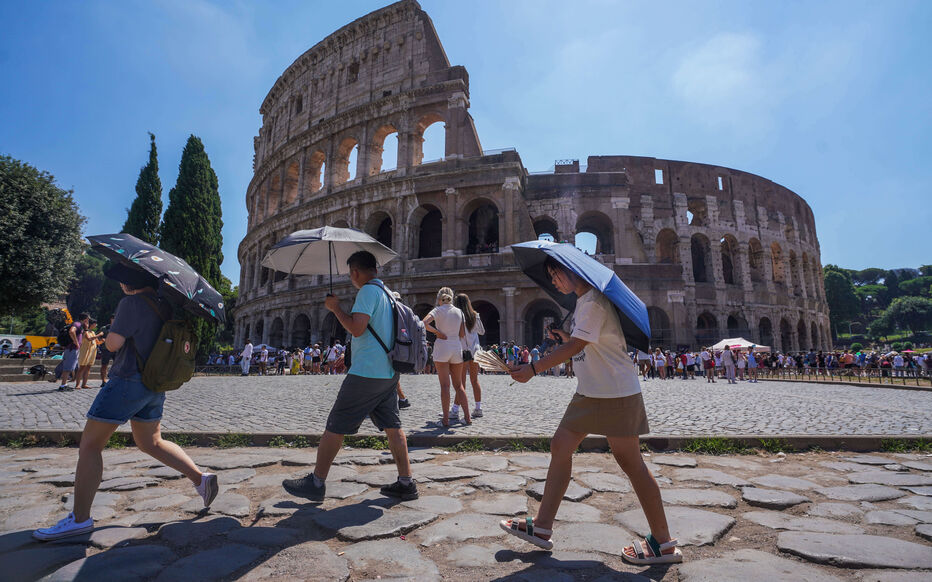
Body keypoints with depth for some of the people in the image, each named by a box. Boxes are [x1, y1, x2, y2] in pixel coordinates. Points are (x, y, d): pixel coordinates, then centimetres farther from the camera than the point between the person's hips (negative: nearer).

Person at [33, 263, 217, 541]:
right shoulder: (163, 303, 10)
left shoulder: (132, 302, -14)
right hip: (154, 385, 9)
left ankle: (79, 519, 6)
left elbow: (113, 343, -16)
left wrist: (112, 328, 6)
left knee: (90, 444, 2)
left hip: (129, 380, -9)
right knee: (150, 443, 18)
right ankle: (200, 477, 12)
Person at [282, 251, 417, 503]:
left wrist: (335, 308, -7)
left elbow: (357, 328, -20)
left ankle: (316, 482, 15)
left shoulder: (368, 291, -11)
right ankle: (406, 483, 12)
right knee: (393, 427, 10)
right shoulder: (389, 293, 16)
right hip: (389, 373, 9)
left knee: (335, 427, 4)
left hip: (365, 373, -9)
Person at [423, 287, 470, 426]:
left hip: (442, 347, -4)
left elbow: (424, 323, -18)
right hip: (457, 347, 4)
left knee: (445, 385, -1)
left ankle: (446, 419, 0)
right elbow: (462, 335, 9)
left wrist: (438, 332, -7)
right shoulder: (459, 312, 10)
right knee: (459, 384, 12)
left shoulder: (438, 310, -1)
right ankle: (467, 417, 12)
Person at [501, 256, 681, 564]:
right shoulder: (582, 300, 14)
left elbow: (576, 346, -24)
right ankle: (541, 527, 16)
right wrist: (566, 338, 8)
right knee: (560, 446, 7)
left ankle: (664, 544, 16)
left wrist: (533, 369, -22)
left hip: (615, 392, -10)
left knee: (630, 462, -1)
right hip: (590, 392, 10)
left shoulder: (593, 301, -17)